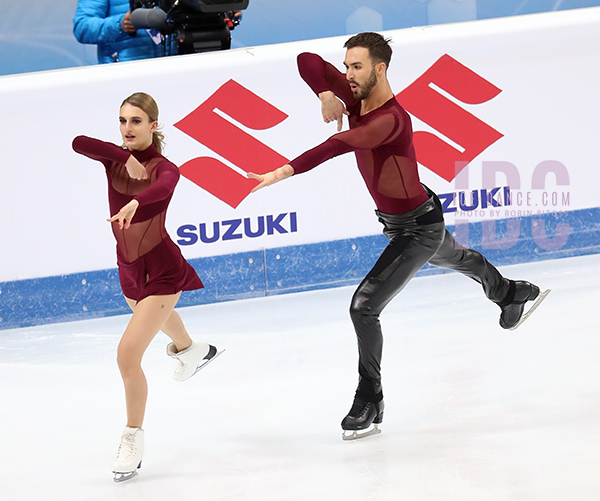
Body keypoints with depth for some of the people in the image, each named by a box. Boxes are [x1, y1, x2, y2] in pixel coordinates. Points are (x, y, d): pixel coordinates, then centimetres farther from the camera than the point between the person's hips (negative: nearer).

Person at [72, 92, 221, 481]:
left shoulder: (164, 167, -18)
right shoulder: (116, 158, -5)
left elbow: (163, 188, -44)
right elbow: (79, 143, -25)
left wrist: (135, 203, -64)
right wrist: (126, 157, -34)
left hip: (161, 269, -7)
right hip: (130, 268, 7)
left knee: (128, 353, -18)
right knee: (157, 316, 37)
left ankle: (134, 438, -1)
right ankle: (191, 349, 73)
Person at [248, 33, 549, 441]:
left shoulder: (390, 119, -36)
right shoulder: (356, 96, -12)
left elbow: (339, 146, -51)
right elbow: (307, 61, -8)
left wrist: (285, 172, -58)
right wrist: (325, 95, -25)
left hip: (418, 230, -10)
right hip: (397, 220, 10)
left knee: (365, 307, -16)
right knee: (459, 258, 37)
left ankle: (369, 406, -3)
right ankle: (512, 294, 68)